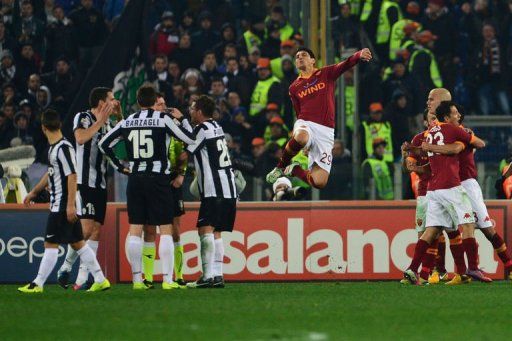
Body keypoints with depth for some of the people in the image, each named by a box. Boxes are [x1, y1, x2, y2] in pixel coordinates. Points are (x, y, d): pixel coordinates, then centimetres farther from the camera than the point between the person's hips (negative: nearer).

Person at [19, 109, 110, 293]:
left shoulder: (64, 148, -16)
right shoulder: (54, 147, 13)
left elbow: (72, 176, -20)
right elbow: (51, 173, 28)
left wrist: (70, 205, -23)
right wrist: (34, 192, 37)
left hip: (62, 206, -10)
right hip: (58, 204, 10)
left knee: (50, 244, -5)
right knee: (78, 243, 10)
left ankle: (38, 284, -2)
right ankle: (100, 280, 10)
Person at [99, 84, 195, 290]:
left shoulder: (127, 122, 6)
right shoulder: (163, 119, -4)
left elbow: (104, 144, 10)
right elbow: (190, 140, -2)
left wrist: (119, 166, 16)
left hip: (135, 179, 3)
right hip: (158, 178, -3)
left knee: (135, 229, 6)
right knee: (165, 230, 0)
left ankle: (137, 279, 5)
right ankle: (167, 279, -6)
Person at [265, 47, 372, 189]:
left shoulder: (327, 74, 9)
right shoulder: (294, 88, 15)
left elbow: (344, 65, -10)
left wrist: (359, 55, -30)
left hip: (326, 131, 0)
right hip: (306, 125, 0)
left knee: (319, 182, -12)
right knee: (300, 137, -42)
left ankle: (295, 170, 19)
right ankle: (280, 168, -15)